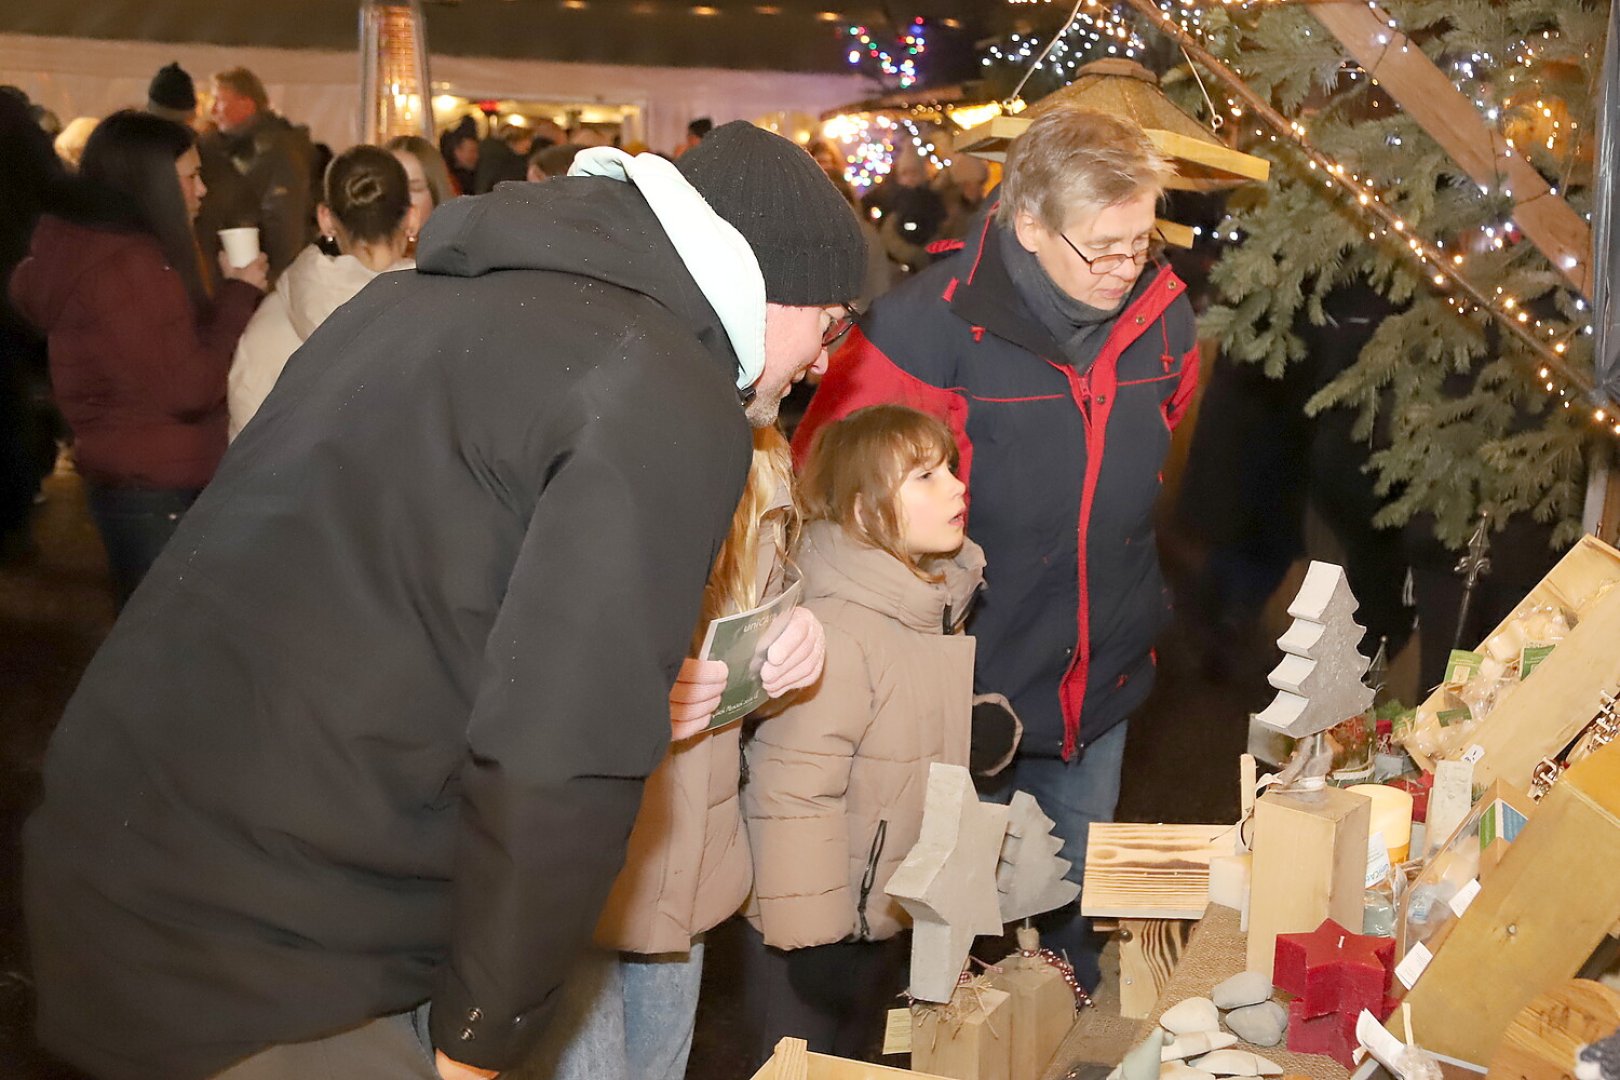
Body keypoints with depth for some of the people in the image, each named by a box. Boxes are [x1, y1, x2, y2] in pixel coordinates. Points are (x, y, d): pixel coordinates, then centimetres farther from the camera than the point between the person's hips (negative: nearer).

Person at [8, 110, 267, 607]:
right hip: (157, 495, -10)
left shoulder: (92, 250, 11)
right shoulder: (129, 266, -21)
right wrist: (239, 293, -12)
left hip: (131, 485, 10)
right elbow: (189, 389, -21)